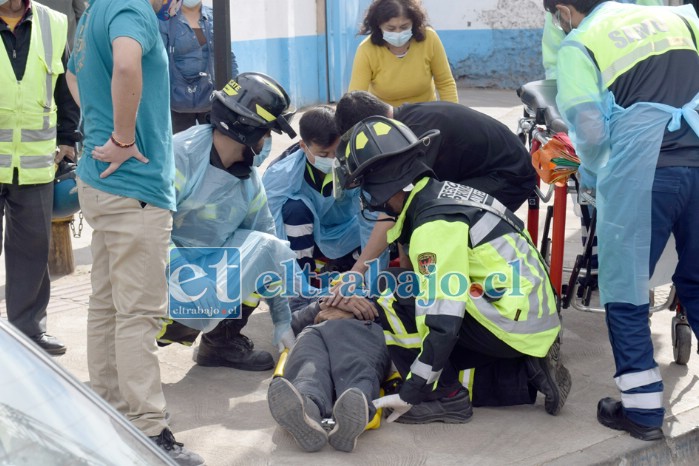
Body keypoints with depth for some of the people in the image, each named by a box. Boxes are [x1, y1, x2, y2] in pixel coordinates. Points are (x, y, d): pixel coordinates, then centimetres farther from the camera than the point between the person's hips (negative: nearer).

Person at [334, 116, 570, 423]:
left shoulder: (434, 225, -19)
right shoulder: (447, 192, 9)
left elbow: (444, 320, -23)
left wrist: (410, 394, -16)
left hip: (512, 325, -9)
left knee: (394, 302, -9)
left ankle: (445, 396, -2)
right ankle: (530, 371, 11)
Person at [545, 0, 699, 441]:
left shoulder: (578, 44, 4)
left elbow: (590, 129, 0)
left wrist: (596, 172, 19)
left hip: (642, 172, -5)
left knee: (624, 290, 8)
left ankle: (643, 409, 10)